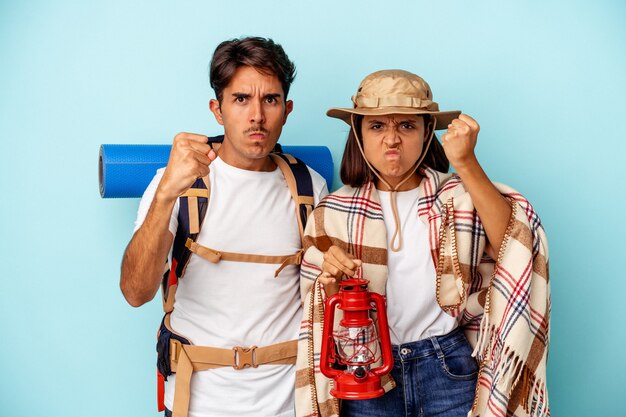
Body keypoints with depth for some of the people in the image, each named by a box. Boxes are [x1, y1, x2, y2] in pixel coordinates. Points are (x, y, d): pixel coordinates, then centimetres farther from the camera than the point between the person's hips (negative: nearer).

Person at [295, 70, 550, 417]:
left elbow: (514, 249, -24)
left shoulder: (459, 197, -5)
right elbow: (324, 318, 4)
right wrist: (331, 282, -18)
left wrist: (467, 164, -30)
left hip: (449, 371, -1)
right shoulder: (334, 213, -1)